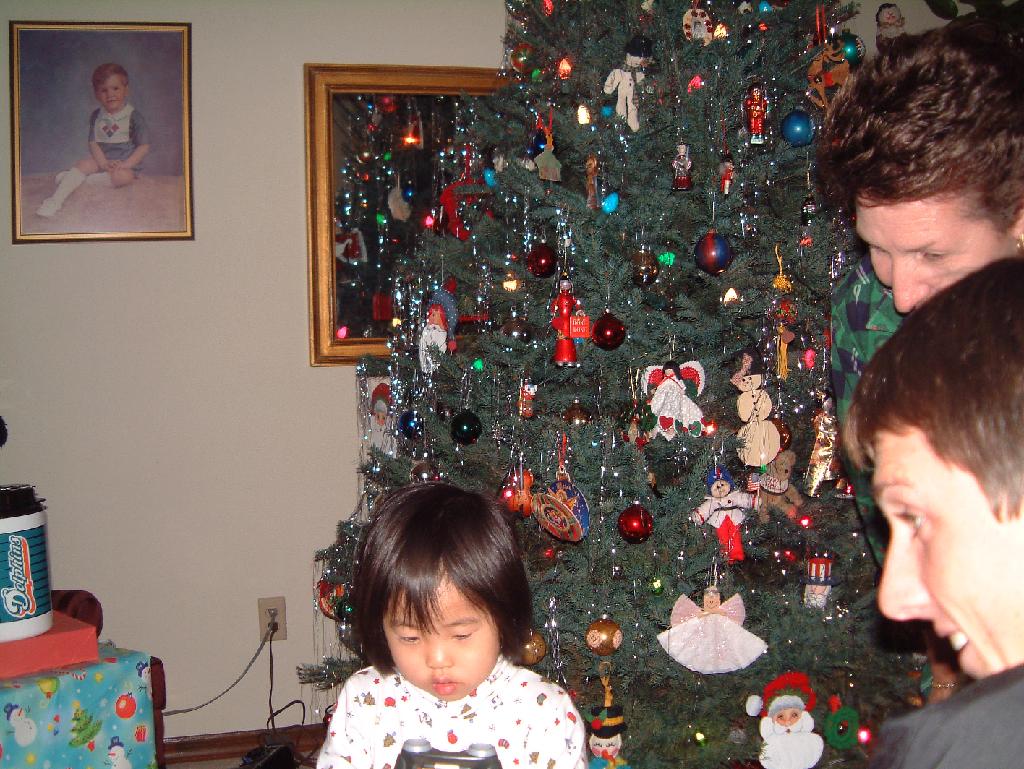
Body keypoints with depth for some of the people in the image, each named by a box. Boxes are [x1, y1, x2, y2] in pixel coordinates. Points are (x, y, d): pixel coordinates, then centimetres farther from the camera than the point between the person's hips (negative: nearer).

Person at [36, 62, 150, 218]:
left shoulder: (133, 116, -7)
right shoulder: (96, 116, 4)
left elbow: (144, 146, -9)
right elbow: (93, 143, 0)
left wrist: (126, 164, -19)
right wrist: (104, 163, -18)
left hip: (126, 160, -4)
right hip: (101, 158, 4)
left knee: (123, 176, -35)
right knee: (82, 165, -22)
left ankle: (75, 179, -24)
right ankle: (55, 201, -30)